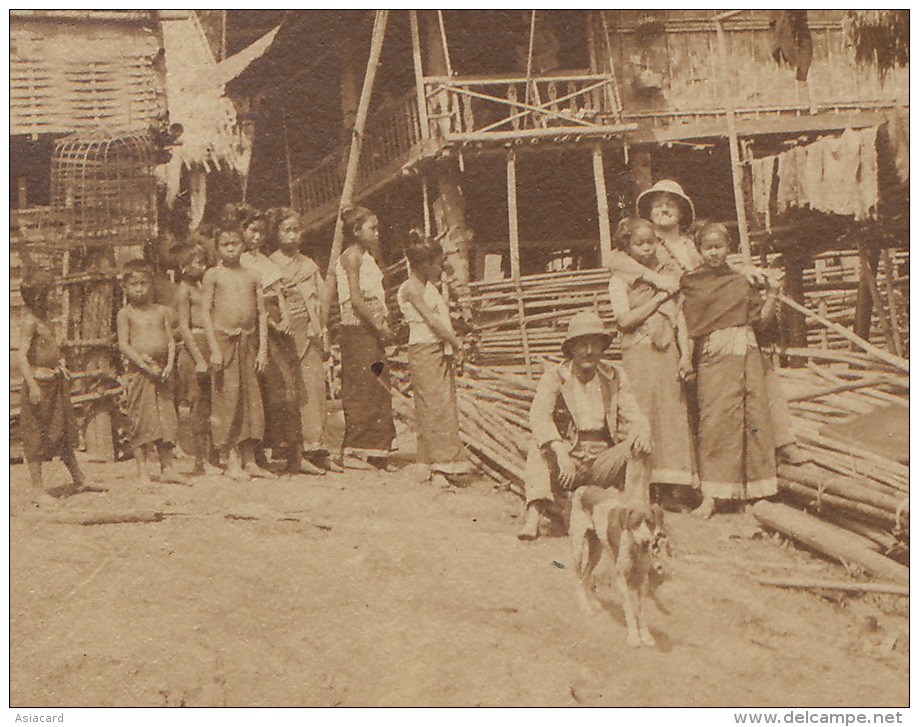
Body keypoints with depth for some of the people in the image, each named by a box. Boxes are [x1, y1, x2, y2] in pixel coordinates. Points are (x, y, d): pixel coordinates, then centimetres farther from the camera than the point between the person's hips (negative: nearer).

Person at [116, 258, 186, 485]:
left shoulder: (161, 311, 10)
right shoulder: (125, 314, 0)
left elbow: (170, 340, 8)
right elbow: (123, 344, -7)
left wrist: (169, 364, -7)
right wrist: (143, 362, -17)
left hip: (162, 370, 4)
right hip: (137, 372, -4)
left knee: (167, 418, 5)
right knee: (141, 418, -2)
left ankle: (166, 467, 13)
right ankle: (143, 468, 5)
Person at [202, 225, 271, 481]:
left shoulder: (252, 276, 10)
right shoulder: (213, 275, 1)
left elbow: (261, 314, 9)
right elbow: (206, 313, -4)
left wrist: (262, 349, 1)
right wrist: (214, 349, -11)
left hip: (249, 341, 4)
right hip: (224, 339, -4)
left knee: (252, 398, 5)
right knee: (227, 398, -3)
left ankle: (249, 461, 12)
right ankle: (232, 461, 3)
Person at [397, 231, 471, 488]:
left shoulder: (430, 286, 18)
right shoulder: (412, 287, -9)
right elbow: (431, 319, -15)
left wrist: (454, 342, 2)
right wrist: (456, 341, -10)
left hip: (443, 351, 8)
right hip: (424, 350, -8)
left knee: (447, 406, 6)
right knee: (433, 407, -7)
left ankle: (447, 466, 9)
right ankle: (438, 468, -4)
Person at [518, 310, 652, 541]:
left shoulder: (615, 378, 10)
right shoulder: (554, 378, -1)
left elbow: (635, 418, 5)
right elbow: (539, 417, -18)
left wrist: (642, 433, -23)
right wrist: (560, 452, -36)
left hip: (603, 464, 2)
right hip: (566, 463, -2)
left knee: (638, 449, -23)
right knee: (539, 448, -30)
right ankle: (534, 515, -44)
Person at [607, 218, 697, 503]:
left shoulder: (667, 275, 15)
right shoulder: (620, 279, 3)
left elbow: (679, 317, 10)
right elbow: (625, 320, -10)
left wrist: (685, 354, -1)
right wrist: (658, 298, -7)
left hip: (669, 354, 4)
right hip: (638, 354, -4)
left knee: (673, 414, 0)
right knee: (641, 415, -8)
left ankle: (672, 485, 5)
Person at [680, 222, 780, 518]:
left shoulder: (741, 281, 14)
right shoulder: (689, 282, 6)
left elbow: (760, 318, 12)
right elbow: (684, 323, 3)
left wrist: (772, 294, 0)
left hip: (745, 354, 3)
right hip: (712, 357, -3)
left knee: (754, 415, -1)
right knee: (714, 419, -9)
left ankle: (754, 489, 8)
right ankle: (710, 496, -8)